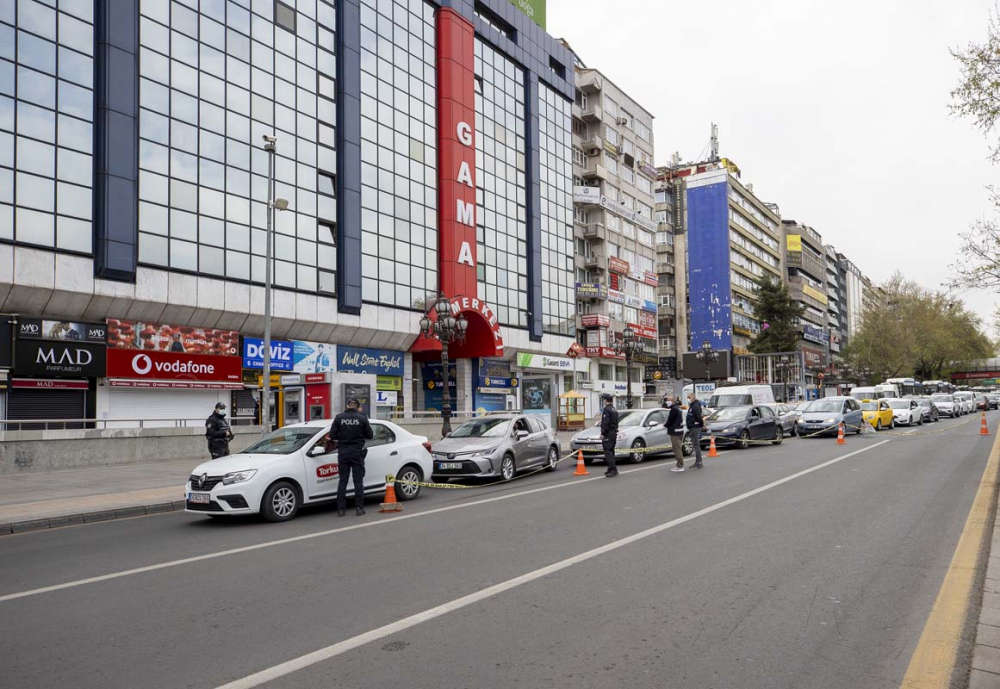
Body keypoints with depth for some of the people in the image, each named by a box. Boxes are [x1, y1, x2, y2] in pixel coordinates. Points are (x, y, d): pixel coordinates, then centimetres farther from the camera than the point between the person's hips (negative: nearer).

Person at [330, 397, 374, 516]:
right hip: (357, 452, -1)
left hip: (343, 453, 1)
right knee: (358, 481, 6)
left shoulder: (339, 418, -3)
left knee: (342, 481, 8)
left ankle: (341, 509, 7)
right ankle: (359, 508, 4)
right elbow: (370, 435, 1)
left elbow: (332, 436, -4)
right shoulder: (362, 418, -5)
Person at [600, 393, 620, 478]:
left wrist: (602, 433, -19)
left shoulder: (607, 409, -13)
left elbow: (605, 422, -20)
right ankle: (611, 469, 19)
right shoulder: (615, 410, 17)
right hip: (614, 432, 10)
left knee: (608, 452, -10)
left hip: (608, 433, -10)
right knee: (611, 451, 15)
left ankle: (613, 470, -17)